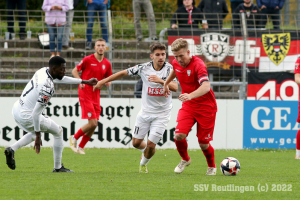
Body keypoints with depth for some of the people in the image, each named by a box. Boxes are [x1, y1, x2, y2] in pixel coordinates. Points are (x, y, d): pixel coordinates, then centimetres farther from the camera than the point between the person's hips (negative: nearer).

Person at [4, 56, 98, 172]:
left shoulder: (43, 71, 2)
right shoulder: (47, 87, -26)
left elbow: (60, 79, 23)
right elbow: (36, 113, -28)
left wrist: (85, 82, 28)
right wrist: (38, 136, -23)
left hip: (16, 109, 9)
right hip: (27, 116, -9)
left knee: (36, 132, 35)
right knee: (58, 131, 10)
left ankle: (12, 149, 15)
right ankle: (58, 167, 17)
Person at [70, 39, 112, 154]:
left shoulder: (107, 64, 8)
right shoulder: (88, 60, -7)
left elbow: (108, 78, 20)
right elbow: (75, 71, 1)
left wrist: (107, 83, -4)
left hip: (96, 96, 6)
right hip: (85, 94, -6)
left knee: (94, 125, 4)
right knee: (93, 123, -13)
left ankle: (81, 147, 19)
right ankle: (74, 138, 10)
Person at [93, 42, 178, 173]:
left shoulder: (169, 69, -12)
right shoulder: (144, 68, -6)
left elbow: (175, 87, -25)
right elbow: (124, 73, 5)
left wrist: (160, 81, -42)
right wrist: (103, 81, 8)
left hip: (162, 113, -3)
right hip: (146, 111, 3)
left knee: (151, 144, -7)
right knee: (136, 142, 6)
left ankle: (143, 164, 25)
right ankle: (145, 151, 43)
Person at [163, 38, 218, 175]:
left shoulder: (198, 65, -25)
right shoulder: (176, 63, -3)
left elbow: (206, 87, -41)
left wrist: (191, 95, -56)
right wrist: (166, 84, 30)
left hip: (205, 106, -5)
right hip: (188, 106, 5)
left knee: (203, 143, -2)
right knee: (179, 135, -16)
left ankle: (212, 166, 28)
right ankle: (185, 160, 15)